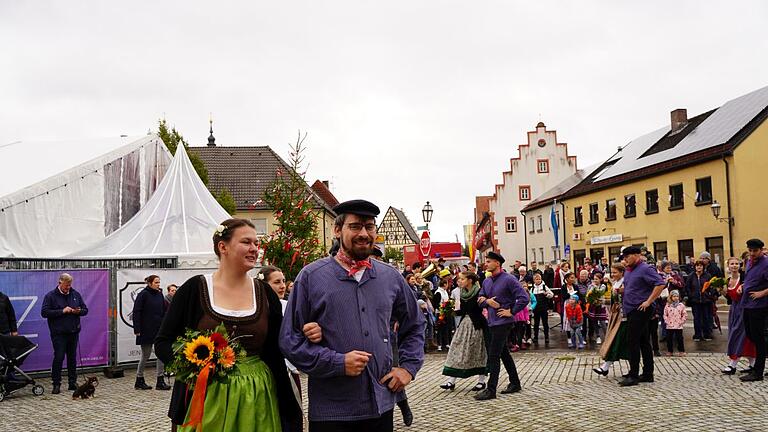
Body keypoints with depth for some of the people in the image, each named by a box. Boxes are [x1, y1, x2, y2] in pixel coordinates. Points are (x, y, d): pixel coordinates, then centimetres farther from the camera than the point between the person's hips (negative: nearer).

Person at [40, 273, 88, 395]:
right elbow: (44, 312, -10)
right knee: (58, 357, -6)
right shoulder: (50, 296, -2)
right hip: (59, 333, -4)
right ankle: (56, 384, 3)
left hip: (74, 332, 4)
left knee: (72, 357, 9)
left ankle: (73, 383, 17)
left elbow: (85, 310, 15)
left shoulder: (76, 294, 10)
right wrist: (62, 311, -17)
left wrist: (79, 311, -8)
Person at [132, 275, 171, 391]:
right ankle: (139, 381, 20)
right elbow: (136, 312, -10)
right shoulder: (143, 294, -8)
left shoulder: (160, 295, 8)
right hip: (146, 331, -5)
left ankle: (160, 381, 4)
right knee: (145, 356, 4)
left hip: (159, 329, 5)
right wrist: (137, 329, -15)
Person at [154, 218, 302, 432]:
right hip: (206, 398, -2)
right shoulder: (195, 288, -3)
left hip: (256, 398, 2)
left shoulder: (265, 293, 5)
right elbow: (163, 342, 0)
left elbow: (275, 353, 9)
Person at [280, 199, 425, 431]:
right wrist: (337, 363, -15)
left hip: (382, 405, 4)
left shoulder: (391, 277, 7)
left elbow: (414, 326, 21)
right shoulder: (311, 277, -5)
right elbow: (290, 340, -6)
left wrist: (408, 367, 8)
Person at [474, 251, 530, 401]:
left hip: (503, 322, -9)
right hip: (491, 322, 9)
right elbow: (480, 299, 14)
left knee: (493, 355, -10)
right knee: (504, 353, 16)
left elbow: (524, 298, -16)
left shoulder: (508, 279, -12)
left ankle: (491, 390, -6)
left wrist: (511, 312, -14)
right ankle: (515, 383, 28)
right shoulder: (487, 281, 11)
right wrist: (487, 301, -7)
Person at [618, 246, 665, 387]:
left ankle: (633, 375, -8)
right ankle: (647, 374, 17)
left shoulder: (646, 269, -11)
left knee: (633, 341, -11)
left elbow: (660, 284, -20)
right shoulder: (628, 271, 17)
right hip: (631, 310, 9)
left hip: (640, 310, -9)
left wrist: (648, 302, -20)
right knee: (643, 342, 12)